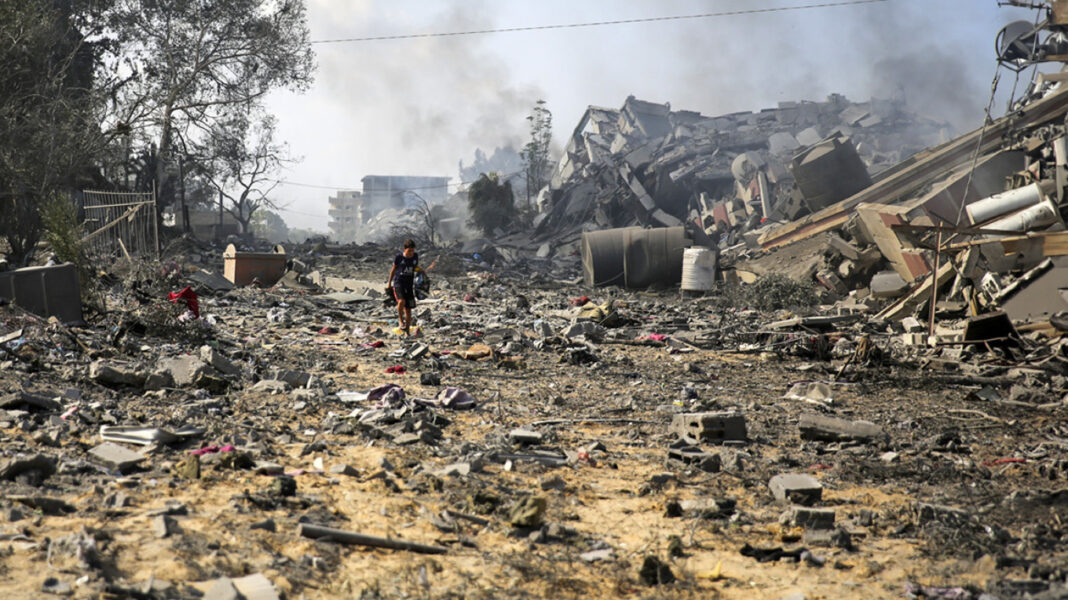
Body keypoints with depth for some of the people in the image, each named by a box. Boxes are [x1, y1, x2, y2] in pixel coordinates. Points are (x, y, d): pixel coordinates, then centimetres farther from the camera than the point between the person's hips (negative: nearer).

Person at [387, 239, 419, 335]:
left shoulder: (415, 256, 1)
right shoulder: (399, 257, -8)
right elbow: (393, 270, 4)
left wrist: (419, 270, -6)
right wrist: (389, 283, 9)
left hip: (409, 285, 3)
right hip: (398, 283, -3)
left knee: (408, 309, 5)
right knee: (401, 301, -30)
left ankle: (407, 331, 14)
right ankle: (400, 320, -6)